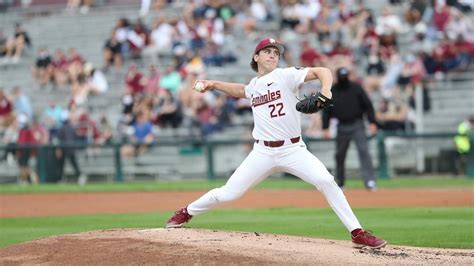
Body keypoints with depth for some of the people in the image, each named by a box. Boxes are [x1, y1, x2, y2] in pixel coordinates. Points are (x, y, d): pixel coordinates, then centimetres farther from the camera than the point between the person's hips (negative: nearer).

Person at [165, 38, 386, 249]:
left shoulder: (285, 75, -3)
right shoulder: (254, 85, 12)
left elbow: (323, 71, -14)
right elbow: (241, 91, 38)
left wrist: (325, 91, -33)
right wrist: (213, 85, 28)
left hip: (293, 150, -3)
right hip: (263, 153, 3)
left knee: (326, 181, -24)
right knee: (228, 194, 1)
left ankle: (358, 234, -18)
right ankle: (186, 213, 27)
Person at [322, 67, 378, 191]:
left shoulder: (356, 88, 0)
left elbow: (368, 105, 0)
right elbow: (326, 110, 8)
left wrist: (372, 122, -8)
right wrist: (325, 128, 1)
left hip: (357, 125, -2)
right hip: (342, 127, 2)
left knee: (363, 150, -14)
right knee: (340, 154, 9)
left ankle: (369, 181, -20)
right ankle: (340, 183, 23)